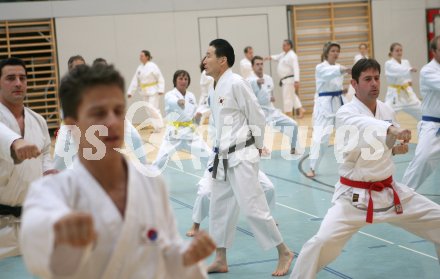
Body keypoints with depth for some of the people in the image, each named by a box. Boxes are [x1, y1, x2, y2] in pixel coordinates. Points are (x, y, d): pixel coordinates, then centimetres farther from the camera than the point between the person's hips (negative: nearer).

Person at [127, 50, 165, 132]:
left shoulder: (152, 66, -11)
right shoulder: (139, 68, 8)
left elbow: (160, 78, -11)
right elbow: (135, 81, 9)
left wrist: (160, 90, -18)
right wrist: (130, 92, 5)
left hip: (153, 91, -7)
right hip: (144, 92, 7)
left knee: (153, 109, -14)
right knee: (148, 110, 9)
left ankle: (159, 126, -5)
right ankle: (153, 127, 19)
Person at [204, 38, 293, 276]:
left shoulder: (236, 83, -16)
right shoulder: (213, 88, 10)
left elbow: (257, 118, -11)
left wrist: (257, 147, -1)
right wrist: (219, 151, 17)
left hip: (241, 156, -9)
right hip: (223, 157, 9)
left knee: (253, 208, -9)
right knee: (219, 208, 14)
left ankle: (284, 253, 6)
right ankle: (220, 260, 25)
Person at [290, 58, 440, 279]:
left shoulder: (387, 111, 2)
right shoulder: (346, 113, -16)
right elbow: (361, 126, -41)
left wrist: (396, 148, -5)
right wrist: (391, 129, -61)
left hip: (389, 192, 6)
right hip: (355, 196, -6)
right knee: (323, 242, -21)